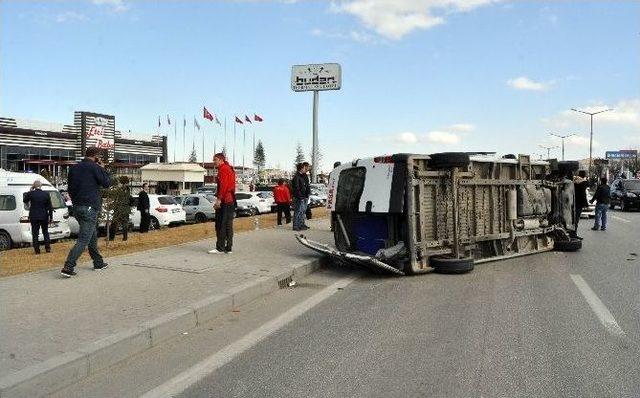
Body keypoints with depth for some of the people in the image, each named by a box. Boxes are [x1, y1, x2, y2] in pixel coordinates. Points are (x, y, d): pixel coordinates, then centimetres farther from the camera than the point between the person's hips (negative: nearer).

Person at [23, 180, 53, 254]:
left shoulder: (31, 193, -9)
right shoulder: (46, 194, -4)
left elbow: (24, 201, 11)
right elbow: (50, 207, -1)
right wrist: (51, 217, 7)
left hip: (34, 217, -1)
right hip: (44, 216, 1)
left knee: (35, 233, 5)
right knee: (45, 232, 14)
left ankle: (37, 249, 4)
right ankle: (48, 248, 12)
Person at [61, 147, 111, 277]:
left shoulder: (74, 168, 13)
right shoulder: (95, 168, -10)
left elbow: (70, 188, 18)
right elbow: (107, 183, -3)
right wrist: (102, 169, 7)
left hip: (77, 207, 8)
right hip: (90, 208, -8)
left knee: (93, 236, 20)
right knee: (84, 240, -8)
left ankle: (98, 263, 29)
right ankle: (68, 267, -16)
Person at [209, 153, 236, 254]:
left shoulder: (223, 169, -8)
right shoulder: (230, 169, 21)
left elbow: (223, 185, -19)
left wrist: (219, 199, -22)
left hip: (224, 201, -10)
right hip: (231, 200, 10)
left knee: (220, 225, -7)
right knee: (228, 225, 10)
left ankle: (220, 248, -7)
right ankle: (228, 248, 12)